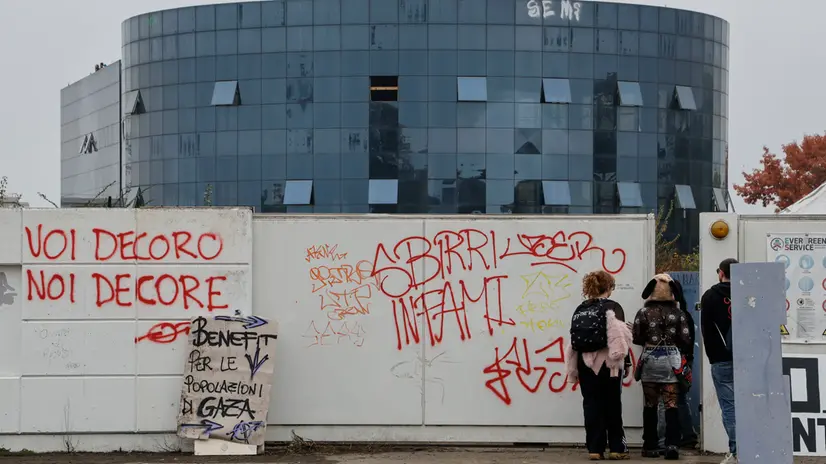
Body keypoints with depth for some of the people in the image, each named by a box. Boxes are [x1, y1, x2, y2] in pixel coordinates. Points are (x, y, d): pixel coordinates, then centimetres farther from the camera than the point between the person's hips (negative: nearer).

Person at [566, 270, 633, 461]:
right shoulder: (612, 307, -6)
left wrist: (574, 368, 12)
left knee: (591, 405, 5)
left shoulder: (580, 310, 8)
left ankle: (595, 449, 3)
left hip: (585, 363, 4)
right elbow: (620, 338, -10)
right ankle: (617, 448, 7)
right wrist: (626, 363, -2)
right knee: (612, 406, 5)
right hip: (608, 363, -4)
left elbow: (574, 340, 8)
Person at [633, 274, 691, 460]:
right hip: (672, 360, 0)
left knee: (650, 406, 9)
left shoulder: (644, 312, -3)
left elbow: (637, 338, -3)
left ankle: (650, 447, 11)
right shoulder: (677, 313, -2)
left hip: (650, 360, 0)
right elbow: (685, 339, -3)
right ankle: (672, 446, -11)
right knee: (671, 406, 0)